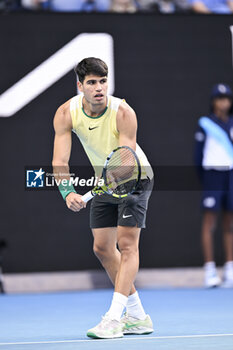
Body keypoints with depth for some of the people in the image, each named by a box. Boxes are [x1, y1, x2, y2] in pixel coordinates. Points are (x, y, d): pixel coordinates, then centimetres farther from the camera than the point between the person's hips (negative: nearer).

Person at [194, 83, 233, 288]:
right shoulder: (205, 123, 1)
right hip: (212, 173, -3)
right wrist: (203, 179, 0)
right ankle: (210, 271, -5)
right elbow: (199, 154, 3)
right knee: (209, 223, -6)